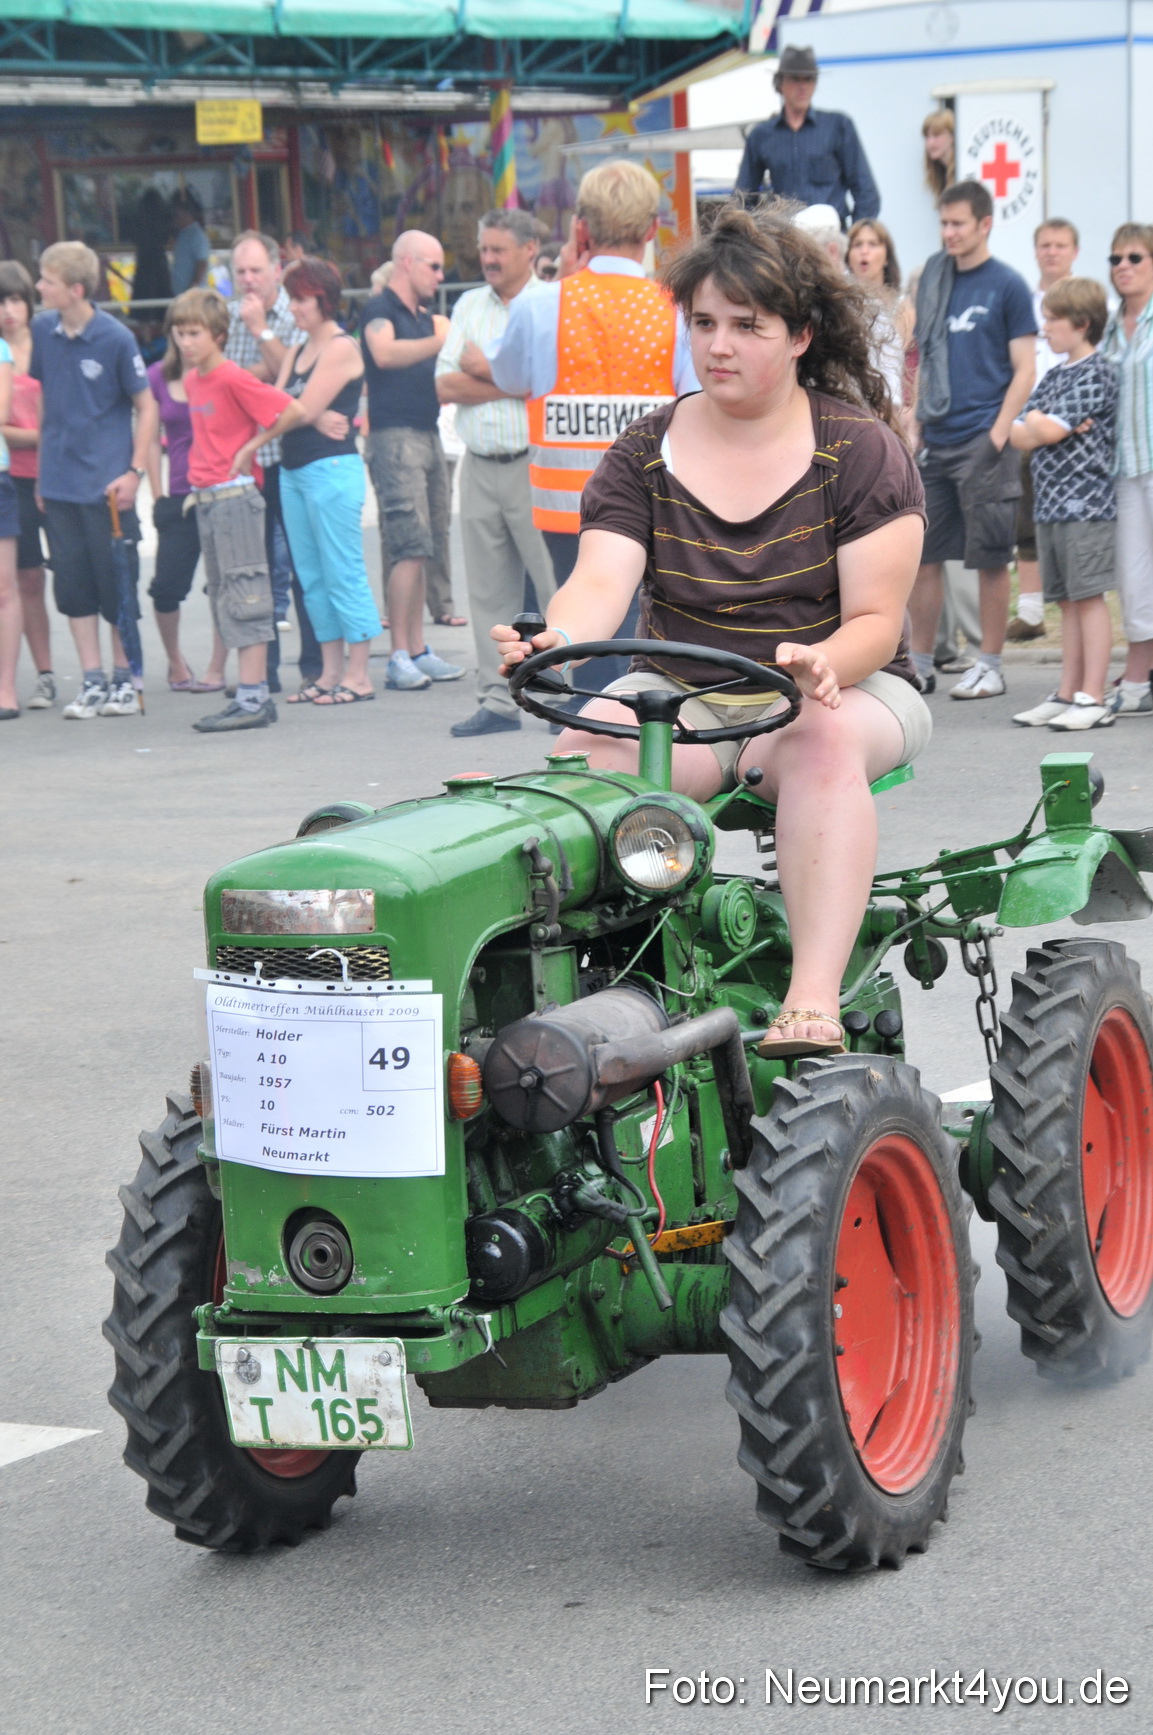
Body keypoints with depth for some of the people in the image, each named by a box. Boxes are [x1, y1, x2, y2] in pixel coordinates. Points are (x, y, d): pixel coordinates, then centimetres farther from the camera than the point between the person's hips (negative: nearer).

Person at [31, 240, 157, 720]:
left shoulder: (115, 338, -11)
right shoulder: (43, 330, 3)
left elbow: (146, 406, -4)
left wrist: (135, 471, -11)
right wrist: (42, 468, 12)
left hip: (108, 483, -5)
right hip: (59, 480, 5)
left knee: (118, 586, 2)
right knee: (72, 585, 6)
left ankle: (125, 681, 14)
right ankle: (92, 682, 14)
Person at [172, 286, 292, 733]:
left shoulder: (233, 378, -14)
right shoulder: (192, 380, 12)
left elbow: (286, 411, -16)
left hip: (235, 494, -9)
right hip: (205, 498, 9)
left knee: (244, 595, -7)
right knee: (223, 597, 11)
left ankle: (252, 699, -7)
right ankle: (254, 696, 14)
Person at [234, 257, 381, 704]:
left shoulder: (341, 348, -7)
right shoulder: (297, 352, 19)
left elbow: (304, 410, -13)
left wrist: (254, 444, -9)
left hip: (332, 468, -9)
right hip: (293, 471, 9)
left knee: (343, 573, -6)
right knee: (312, 578, 9)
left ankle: (358, 675, -4)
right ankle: (331, 672, 14)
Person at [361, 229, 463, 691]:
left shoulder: (426, 318, 20)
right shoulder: (380, 309, -6)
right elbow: (385, 353, -27)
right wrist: (441, 341, -31)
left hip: (427, 435, 8)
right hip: (395, 435, -8)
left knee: (419, 549, 8)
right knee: (410, 548, -13)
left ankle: (418, 651, 11)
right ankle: (400, 657, -12)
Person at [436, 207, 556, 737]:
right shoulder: (469, 306, 16)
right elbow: (445, 386, 6)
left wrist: (480, 377, -9)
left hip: (534, 465, -6)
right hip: (479, 468, 6)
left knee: (556, 585, -6)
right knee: (488, 590, 7)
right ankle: (497, 699, 12)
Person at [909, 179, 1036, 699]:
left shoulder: (1007, 285, -3)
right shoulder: (933, 279, 13)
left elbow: (1024, 371, -5)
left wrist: (998, 435, -14)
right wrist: (915, 425, 9)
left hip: (981, 442, -6)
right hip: (933, 442, 6)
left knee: (990, 558, 1)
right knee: (921, 553, 6)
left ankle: (990, 666, 8)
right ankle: (920, 663, 15)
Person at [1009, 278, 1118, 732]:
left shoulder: (1096, 373, -8)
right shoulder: (1054, 374, 17)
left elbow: (1047, 430, -17)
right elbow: (1018, 435, 9)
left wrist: (1037, 423, 3)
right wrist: (1040, 426, -9)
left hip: (1085, 503, -8)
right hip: (1049, 505, 8)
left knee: (1088, 597, -6)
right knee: (1068, 601, 10)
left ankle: (1093, 699, -6)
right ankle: (1067, 694, 13)